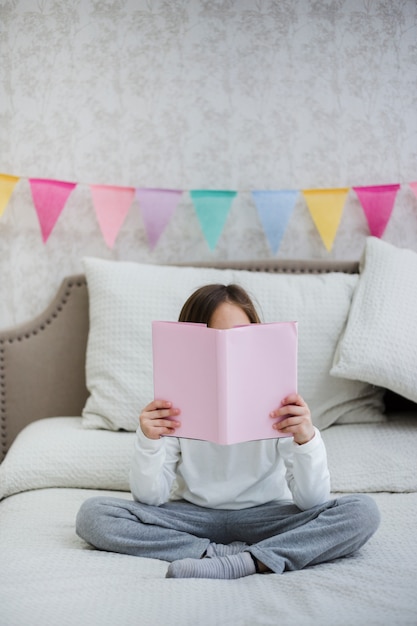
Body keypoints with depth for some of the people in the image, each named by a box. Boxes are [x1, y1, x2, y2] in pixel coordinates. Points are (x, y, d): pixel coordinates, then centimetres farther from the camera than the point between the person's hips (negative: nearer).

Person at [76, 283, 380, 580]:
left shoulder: (280, 402, -11)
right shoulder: (177, 403, -8)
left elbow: (313, 502, -15)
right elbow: (150, 498, -9)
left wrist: (307, 439, -33)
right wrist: (148, 441, -28)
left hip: (264, 518, -1)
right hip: (193, 517, 1)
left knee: (362, 511, -24)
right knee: (93, 513, -20)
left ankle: (243, 562, -32)